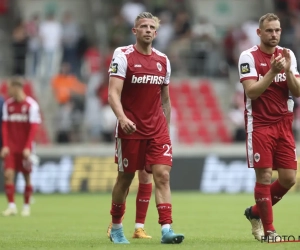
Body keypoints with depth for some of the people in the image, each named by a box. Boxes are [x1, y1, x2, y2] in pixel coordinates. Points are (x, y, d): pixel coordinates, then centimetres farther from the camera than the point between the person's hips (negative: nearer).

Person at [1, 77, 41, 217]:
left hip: (25, 147, -3)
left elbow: (33, 127, -9)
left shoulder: (31, 105, -7)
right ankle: (12, 206, -6)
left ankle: (27, 206, 14)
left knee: (27, 176, 3)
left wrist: (27, 147, -16)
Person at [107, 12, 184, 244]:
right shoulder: (123, 56, -7)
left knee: (162, 175, -10)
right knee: (125, 178, 7)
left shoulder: (163, 60, 9)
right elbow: (113, 93, -16)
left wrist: (166, 127, 16)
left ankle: (166, 229, -15)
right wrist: (122, 118, -32)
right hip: (130, 129, -3)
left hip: (157, 129, 3)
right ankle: (116, 227, 25)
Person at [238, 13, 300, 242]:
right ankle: (267, 230, 2)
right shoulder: (249, 57, -7)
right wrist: (272, 71, -25)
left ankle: (256, 212, 23)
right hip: (259, 126, -5)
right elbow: (251, 91, -16)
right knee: (264, 177, -8)